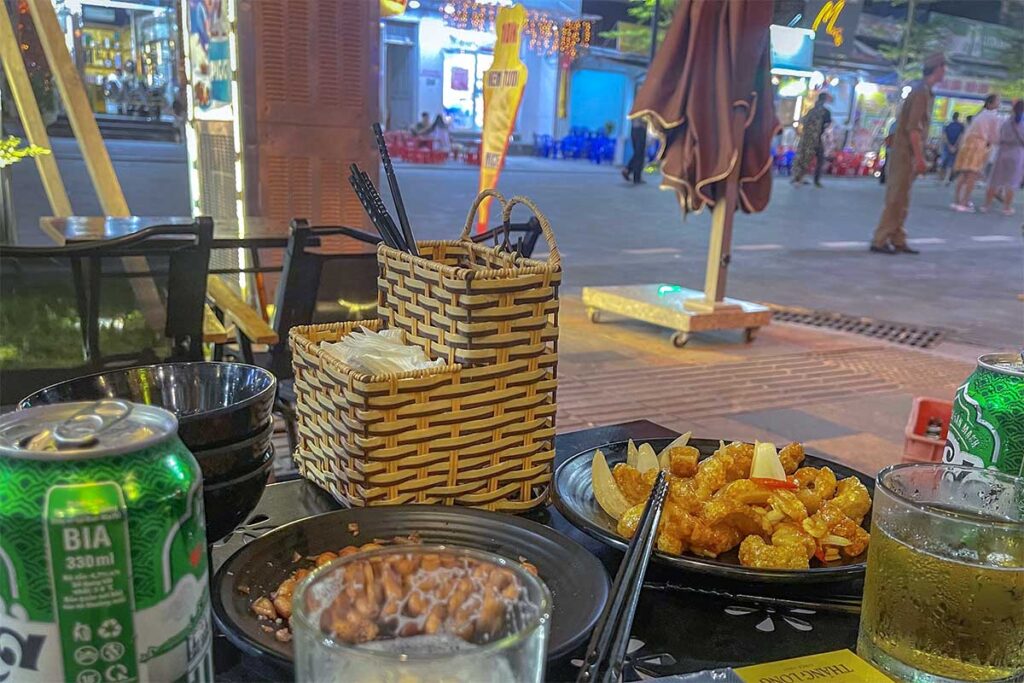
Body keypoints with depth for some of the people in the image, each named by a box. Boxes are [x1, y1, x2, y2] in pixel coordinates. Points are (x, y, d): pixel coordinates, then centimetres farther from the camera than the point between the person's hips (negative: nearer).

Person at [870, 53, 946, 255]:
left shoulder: (924, 90, 16)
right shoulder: (922, 91, -14)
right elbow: (913, 128, -21)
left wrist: (918, 157, 19)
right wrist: (920, 158, -20)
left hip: (907, 154, 9)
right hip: (905, 153, -9)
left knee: (901, 201, 10)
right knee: (896, 200, -7)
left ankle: (897, 241, 14)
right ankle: (879, 241, -5)